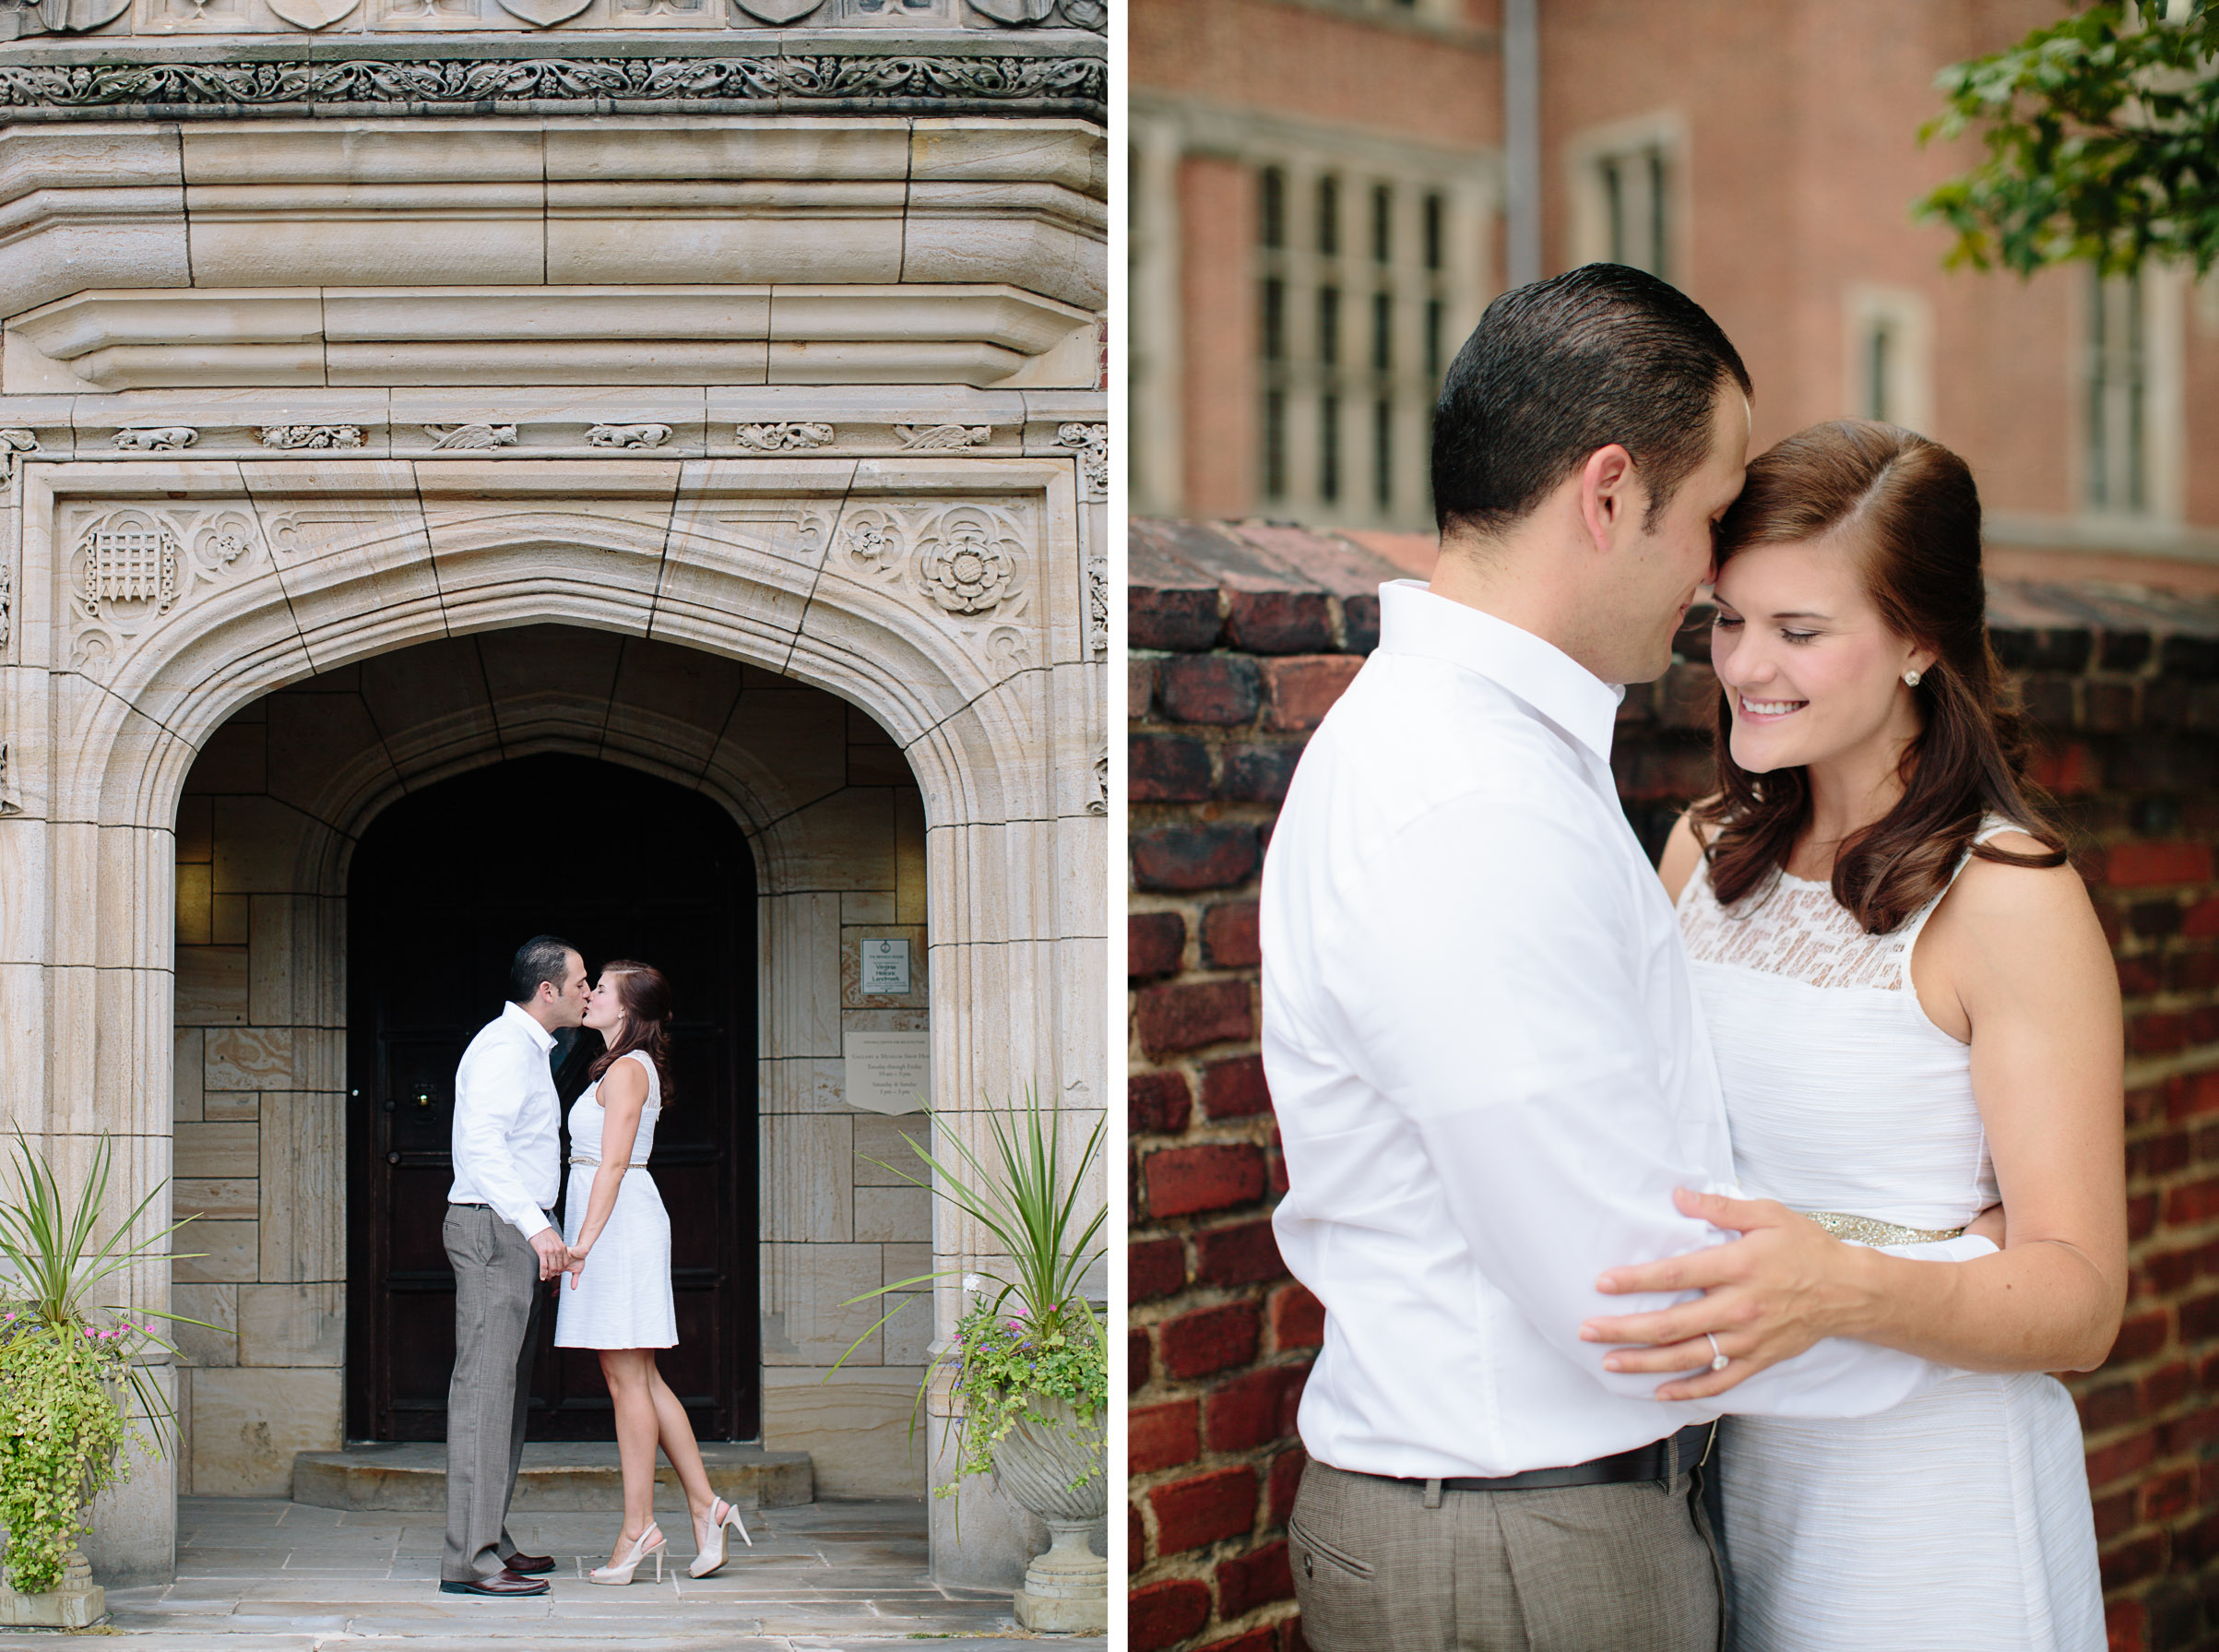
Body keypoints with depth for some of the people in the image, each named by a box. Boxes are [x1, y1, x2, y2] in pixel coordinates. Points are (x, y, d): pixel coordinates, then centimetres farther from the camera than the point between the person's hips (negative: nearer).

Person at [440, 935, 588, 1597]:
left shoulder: (528, 1050, 21)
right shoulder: (505, 1047, -13)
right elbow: (481, 1142, -26)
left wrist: (543, 1240, 27)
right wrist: (536, 1225, -34)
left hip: (516, 1232, 11)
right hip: (491, 1227, -11)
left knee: (506, 1388, 11)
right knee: (484, 1385, -12)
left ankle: (489, 1540, 15)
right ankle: (469, 1559, -14)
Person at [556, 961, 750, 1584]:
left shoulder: (626, 1069, -10)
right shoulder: (629, 1067, 19)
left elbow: (614, 1163, -17)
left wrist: (585, 1239, -22)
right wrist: (582, 1236, 21)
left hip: (618, 1223, -10)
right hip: (619, 1224, 10)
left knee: (627, 1379, -7)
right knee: (639, 1380, 10)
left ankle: (638, 1526, -4)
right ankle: (705, 1504, 11)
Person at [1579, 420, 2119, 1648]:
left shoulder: (2006, 897, -14)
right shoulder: (1706, 851, 4)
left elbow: (2079, 1301, -18)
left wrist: (1840, 1288, -35)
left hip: (1930, 1509, -5)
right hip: (1721, 1471, 5)